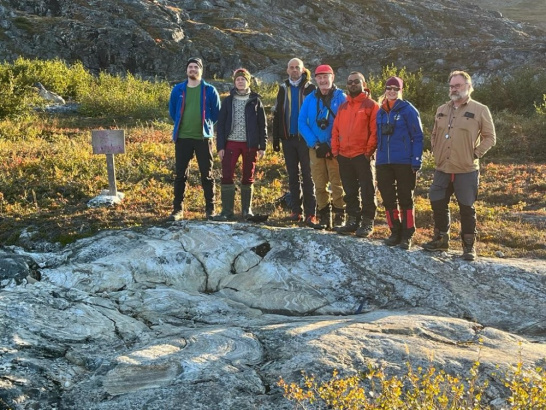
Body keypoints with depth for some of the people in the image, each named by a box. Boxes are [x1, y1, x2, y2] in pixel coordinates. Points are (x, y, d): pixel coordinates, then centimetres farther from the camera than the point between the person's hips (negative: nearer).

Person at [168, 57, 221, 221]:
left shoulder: (209, 90, 1)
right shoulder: (178, 90, 5)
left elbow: (216, 112, 8)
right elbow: (172, 111, 17)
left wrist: (206, 125, 8)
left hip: (203, 138, -1)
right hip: (182, 138, 1)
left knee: (207, 175, 4)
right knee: (180, 175, 4)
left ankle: (210, 209, 12)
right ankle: (178, 209, 12)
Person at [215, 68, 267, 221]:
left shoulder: (255, 101, 6)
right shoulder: (228, 101, 8)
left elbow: (262, 125, 5)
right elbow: (221, 124, 5)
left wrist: (262, 146, -1)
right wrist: (220, 146, -3)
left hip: (250, 144, 0)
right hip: (231, 143, 1)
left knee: (248, 178, 6)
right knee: (227, 176, -6)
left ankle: (247, 210, 16)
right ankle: (227, 211, -2)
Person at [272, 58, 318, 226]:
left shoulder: (310, 88, 1)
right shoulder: (283, 89, 13)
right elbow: (277, 115, 13)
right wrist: (276, 139, 6)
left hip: (305, 138, -4)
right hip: (288, 137, 4)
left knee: (307, 176, -4)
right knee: (293, 176, 7)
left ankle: (310, 213, -5)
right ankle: (296, 211, 13)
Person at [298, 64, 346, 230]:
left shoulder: (341, 97, 0)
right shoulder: (310, 99, 8)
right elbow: (302, 123, 3)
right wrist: (315, 143, -9)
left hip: (336, 149, -3)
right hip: (316, 148, 3)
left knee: (337, 184, -6)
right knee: (319, 185, 5)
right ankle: (325, 218, 13)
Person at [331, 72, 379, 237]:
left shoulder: (371, 105, -2)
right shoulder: (342, 107, 16)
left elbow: (375, 130, -8)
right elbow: (335, 130, 15)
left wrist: (369, 150, -14)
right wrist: (335, 149, 6)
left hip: (362, 155, -6)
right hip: (344, 156, 6)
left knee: (367, 191, -2)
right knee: (350, 192, 12)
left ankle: (367, 223, 4)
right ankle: (353, 221, 20)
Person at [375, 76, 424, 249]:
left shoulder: (408, 110, -5)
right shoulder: (381, 112, 12)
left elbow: (417, 137, -7)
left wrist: (416, 162, -13)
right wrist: (378, 158, 12)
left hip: (404, 163, -5)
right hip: (383, 163, 5)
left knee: (405, 199, 3)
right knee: (388, 199, 9)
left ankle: (407, 236, 10)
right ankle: (395, 232, 20)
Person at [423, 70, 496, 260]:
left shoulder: (480, 110, -3)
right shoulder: (442, 110, 12)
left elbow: (490, 137, -2)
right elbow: (434, 135, 23)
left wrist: (475, 154, -9)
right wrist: (436, 153, 10)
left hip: (466, 171, -5)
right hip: (442, 170, 5)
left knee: (467, 209, 2)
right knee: (438, 205, 9)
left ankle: (469, 246, 12)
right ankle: (441, 240, 26)